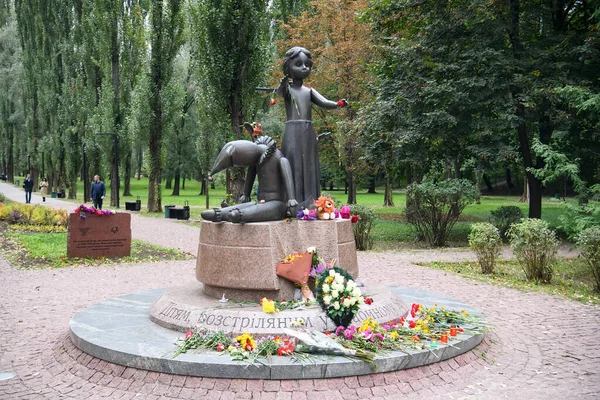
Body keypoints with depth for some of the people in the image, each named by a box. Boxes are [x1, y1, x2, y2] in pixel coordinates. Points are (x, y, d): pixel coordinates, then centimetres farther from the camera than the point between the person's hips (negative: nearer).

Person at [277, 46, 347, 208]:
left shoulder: (309, 91, 14)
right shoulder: (287, 89, 1)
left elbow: (324, 102, 1)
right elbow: (280, 93, -22)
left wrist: (338, 104, -19)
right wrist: (282, 85, -45)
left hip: (309, 133, 5)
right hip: (293, 132, -5)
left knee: (309, 167, 3)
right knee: (294, 165, -9)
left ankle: (309, 202, 5)